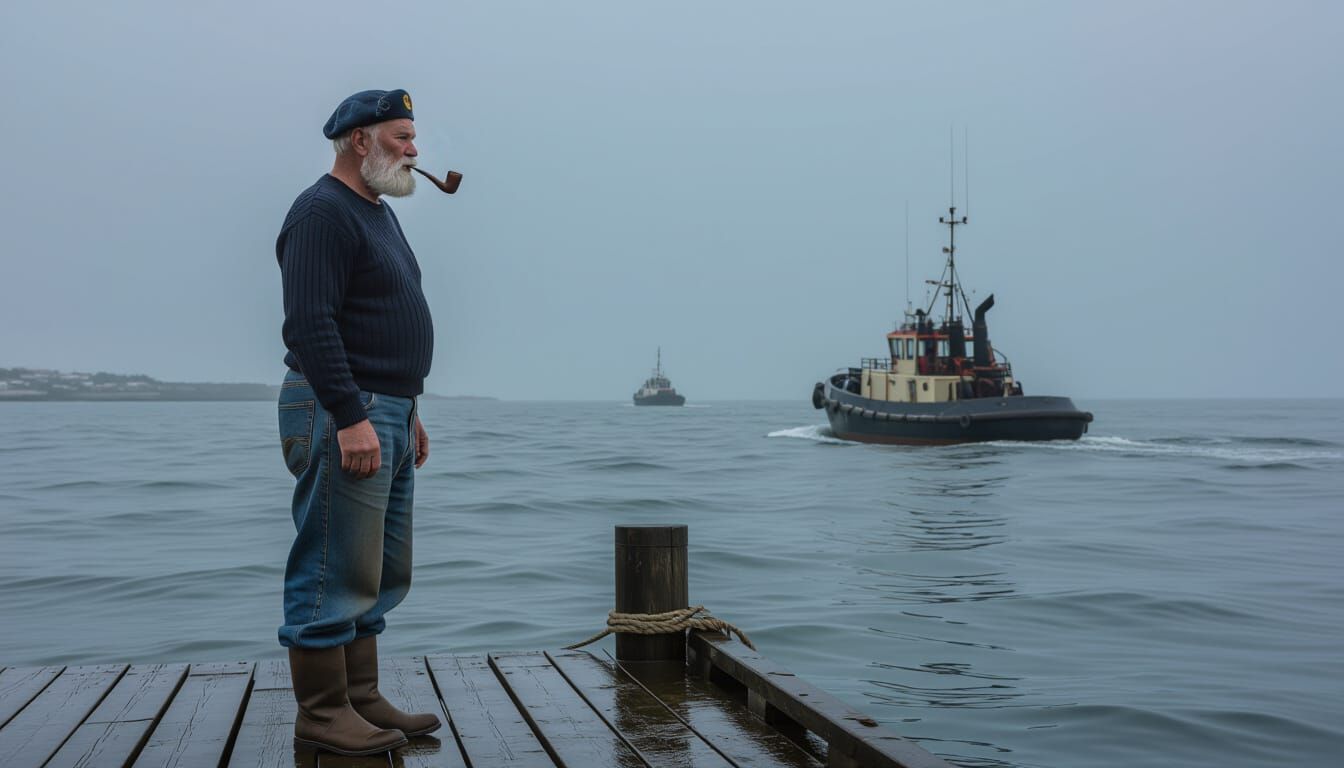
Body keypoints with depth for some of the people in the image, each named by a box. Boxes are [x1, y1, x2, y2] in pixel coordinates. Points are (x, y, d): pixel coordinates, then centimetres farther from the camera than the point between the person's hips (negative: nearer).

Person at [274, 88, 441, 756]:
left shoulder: (379, 213, 21)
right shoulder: (322, 213, -10)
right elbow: (310, 325, -20)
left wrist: (406, 410, 22)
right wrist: (351, 417, -25)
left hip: (386, 413, 10)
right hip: (341, 411, -10)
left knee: (379, 575, 12)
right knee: (335, 573, -5)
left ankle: (362, 701, 21)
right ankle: (322, 716, 4)